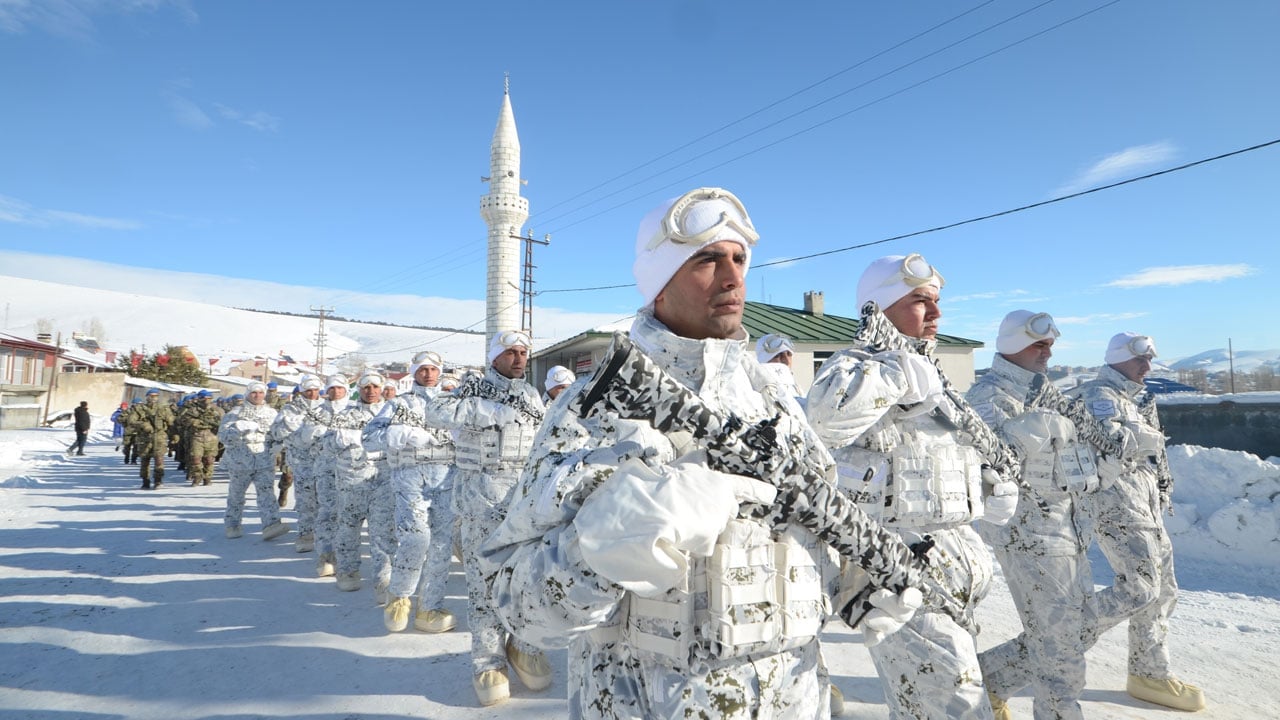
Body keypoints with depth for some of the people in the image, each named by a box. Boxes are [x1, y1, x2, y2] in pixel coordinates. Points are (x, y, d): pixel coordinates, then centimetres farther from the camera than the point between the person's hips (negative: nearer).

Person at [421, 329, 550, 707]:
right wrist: (495, 411, -21)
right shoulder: (474, 387, 1)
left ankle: (524, 646, 23)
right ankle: (488, 659, 11)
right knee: (484, 573, -1)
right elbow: (437, 410, -19)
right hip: (481, 494, -3)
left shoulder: (532, 395, 15)